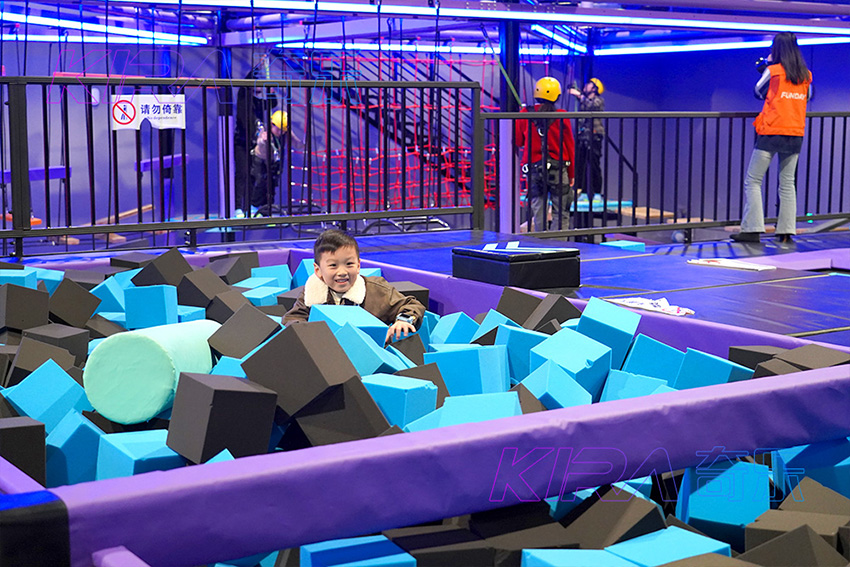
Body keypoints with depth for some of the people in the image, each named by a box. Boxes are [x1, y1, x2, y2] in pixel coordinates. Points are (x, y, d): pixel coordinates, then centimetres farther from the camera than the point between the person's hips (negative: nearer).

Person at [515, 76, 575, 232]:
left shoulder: (525, 114, -2)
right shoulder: (561, 116, -5)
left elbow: (518, 142, 8)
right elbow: (569, 146, 0)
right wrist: (571, 174, 9)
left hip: (533, 168, 2)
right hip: (558, 169, -2)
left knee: (539, 211, 9)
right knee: (562, 212, 3)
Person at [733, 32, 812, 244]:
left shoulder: (773, 71, -7)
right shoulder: (806, 75, 6)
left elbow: (758, 92, 7)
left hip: (771, 133, -5)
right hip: (795, 135, 5)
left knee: (752, 181, 1)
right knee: (788, 183, 11)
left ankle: (752, 230, -7)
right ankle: (786, 232, 8)